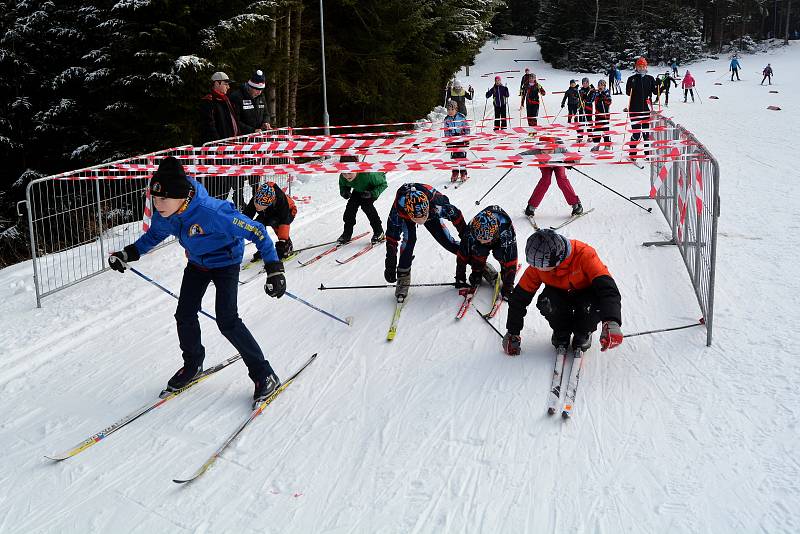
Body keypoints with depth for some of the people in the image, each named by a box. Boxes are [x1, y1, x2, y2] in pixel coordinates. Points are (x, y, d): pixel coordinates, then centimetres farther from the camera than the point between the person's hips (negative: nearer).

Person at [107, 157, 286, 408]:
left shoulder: (212, 213, -40)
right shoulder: (163, 215, -19)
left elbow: (256, 231, -33)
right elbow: (153, 235, 7)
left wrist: (274, 269, -37)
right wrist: (128, 254, -4)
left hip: (225, 262, -7)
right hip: (197, 263, 7)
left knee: (227, 321, -15)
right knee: (184, 315, 7)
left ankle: (265, 375, -2)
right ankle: (192, 365, 34)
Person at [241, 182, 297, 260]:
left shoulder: (281, 201, -42)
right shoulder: (255, 200, -31)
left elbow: (284, 222, -41)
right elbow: (246, 216, -24)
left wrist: (282, 240, -45)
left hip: (288, 211, -4)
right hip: (268, 213, 4)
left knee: (274, 222, -35)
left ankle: (287, 246, -18)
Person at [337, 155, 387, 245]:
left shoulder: (368, 174, -44)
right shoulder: (342, 177, -28)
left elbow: (383, 184, -31)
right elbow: (343, 186, -4)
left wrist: (372, 194, -44)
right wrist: (344, 192, -28)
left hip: (373, 188, -5)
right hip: (359, 190, 5)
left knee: (366, 204, -23)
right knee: (351, 205, -7)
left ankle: (379, 233, -10)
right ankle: (347, 234, 9)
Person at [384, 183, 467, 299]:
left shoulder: (436, 202, -43)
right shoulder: (398, 209, -44)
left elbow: (456, 215, -23)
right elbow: (392, 239, -33)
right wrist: (390, 266, -29)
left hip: (431, 214, 1)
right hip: (406, 218, -1)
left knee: (446, 241, -5)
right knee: (409, 240, -25)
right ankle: (403, 277, -9)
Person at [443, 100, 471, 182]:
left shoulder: (461, 117, -6)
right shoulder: (446, 120, 2)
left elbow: (467, 129, 0)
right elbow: (446, 132, 9)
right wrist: (448, 142, 3)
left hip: (462, 139, -3)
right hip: (452, 140, 3)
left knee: (462, 156, -4)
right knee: (453, 156, 2)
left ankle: (463, 173, 4)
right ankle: (455, 172, 13)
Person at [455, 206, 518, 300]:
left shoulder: (507, 233, -44)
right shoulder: (471, 230, -37)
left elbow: (510, 263, -39)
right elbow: (462, 256, -24)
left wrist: (507, 288, -37)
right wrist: (460, 279, -20)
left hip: (500, 240, -1)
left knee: (500, 254, -32)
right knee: (479, 251, -31)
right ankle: (477, 272, -5)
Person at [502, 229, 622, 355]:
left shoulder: (584, 255, -34)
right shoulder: (537, 266, -22)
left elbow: (607, 288, -40)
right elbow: (519, 297, -11)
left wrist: (612, 323, -55)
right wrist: (512, 333, -10)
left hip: (585, 294, -2)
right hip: (559, 294, 2)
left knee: (595, 304, -35)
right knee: (545, 303, -31)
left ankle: (583, 334, -2)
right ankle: (562, 333, 1)